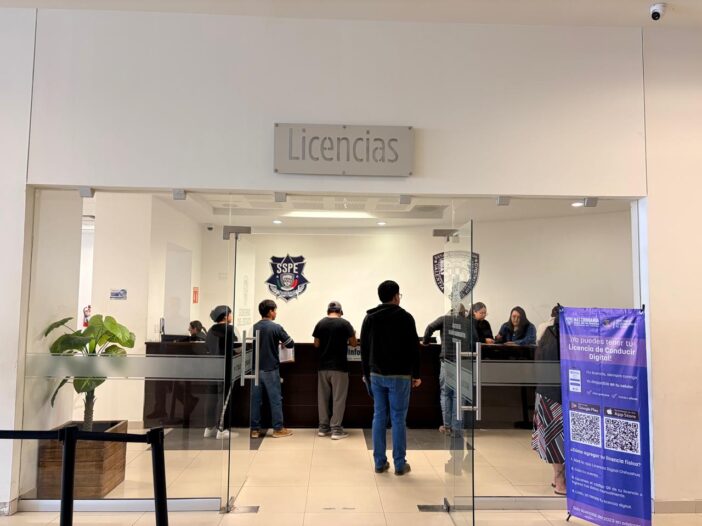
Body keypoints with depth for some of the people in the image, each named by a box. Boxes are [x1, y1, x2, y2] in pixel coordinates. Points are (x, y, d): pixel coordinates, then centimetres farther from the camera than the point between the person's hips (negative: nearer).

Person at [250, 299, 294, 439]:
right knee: (275, 399, 3)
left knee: (255, 399, 7)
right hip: (270, 369, -5)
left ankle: (254, 429, 12)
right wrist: (280, 342, 14)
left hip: (256, 368, 5)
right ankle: (278, 429, 9)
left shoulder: (254, 327, 5)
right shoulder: (276, 327, -11)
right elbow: (290, 344, -8)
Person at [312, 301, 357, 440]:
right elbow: (353, 343, -2)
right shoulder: (345, 324, -7)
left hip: (323, 366, 3)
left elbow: (316, 344, 6)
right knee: (338, 398, 2)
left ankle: (323, 427, 18)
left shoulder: (320, 323, 1)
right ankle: (336, 429, 2)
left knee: (323, 397, 12)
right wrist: (347, 338, 19)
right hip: (339, 366, -3)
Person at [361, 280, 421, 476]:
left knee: (379, 417, 9)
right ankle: (400, 464, 7)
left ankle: (380, 462, 14)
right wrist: (416, 374, 1)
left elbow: (364, 348, 8)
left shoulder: (369, 318, 5)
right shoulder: (405, 317, -7)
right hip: (399, 376, -4)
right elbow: (414, 348, -7)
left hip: (376, 375, 4)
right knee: (398, 419, 1)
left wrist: (366, 373, 16)